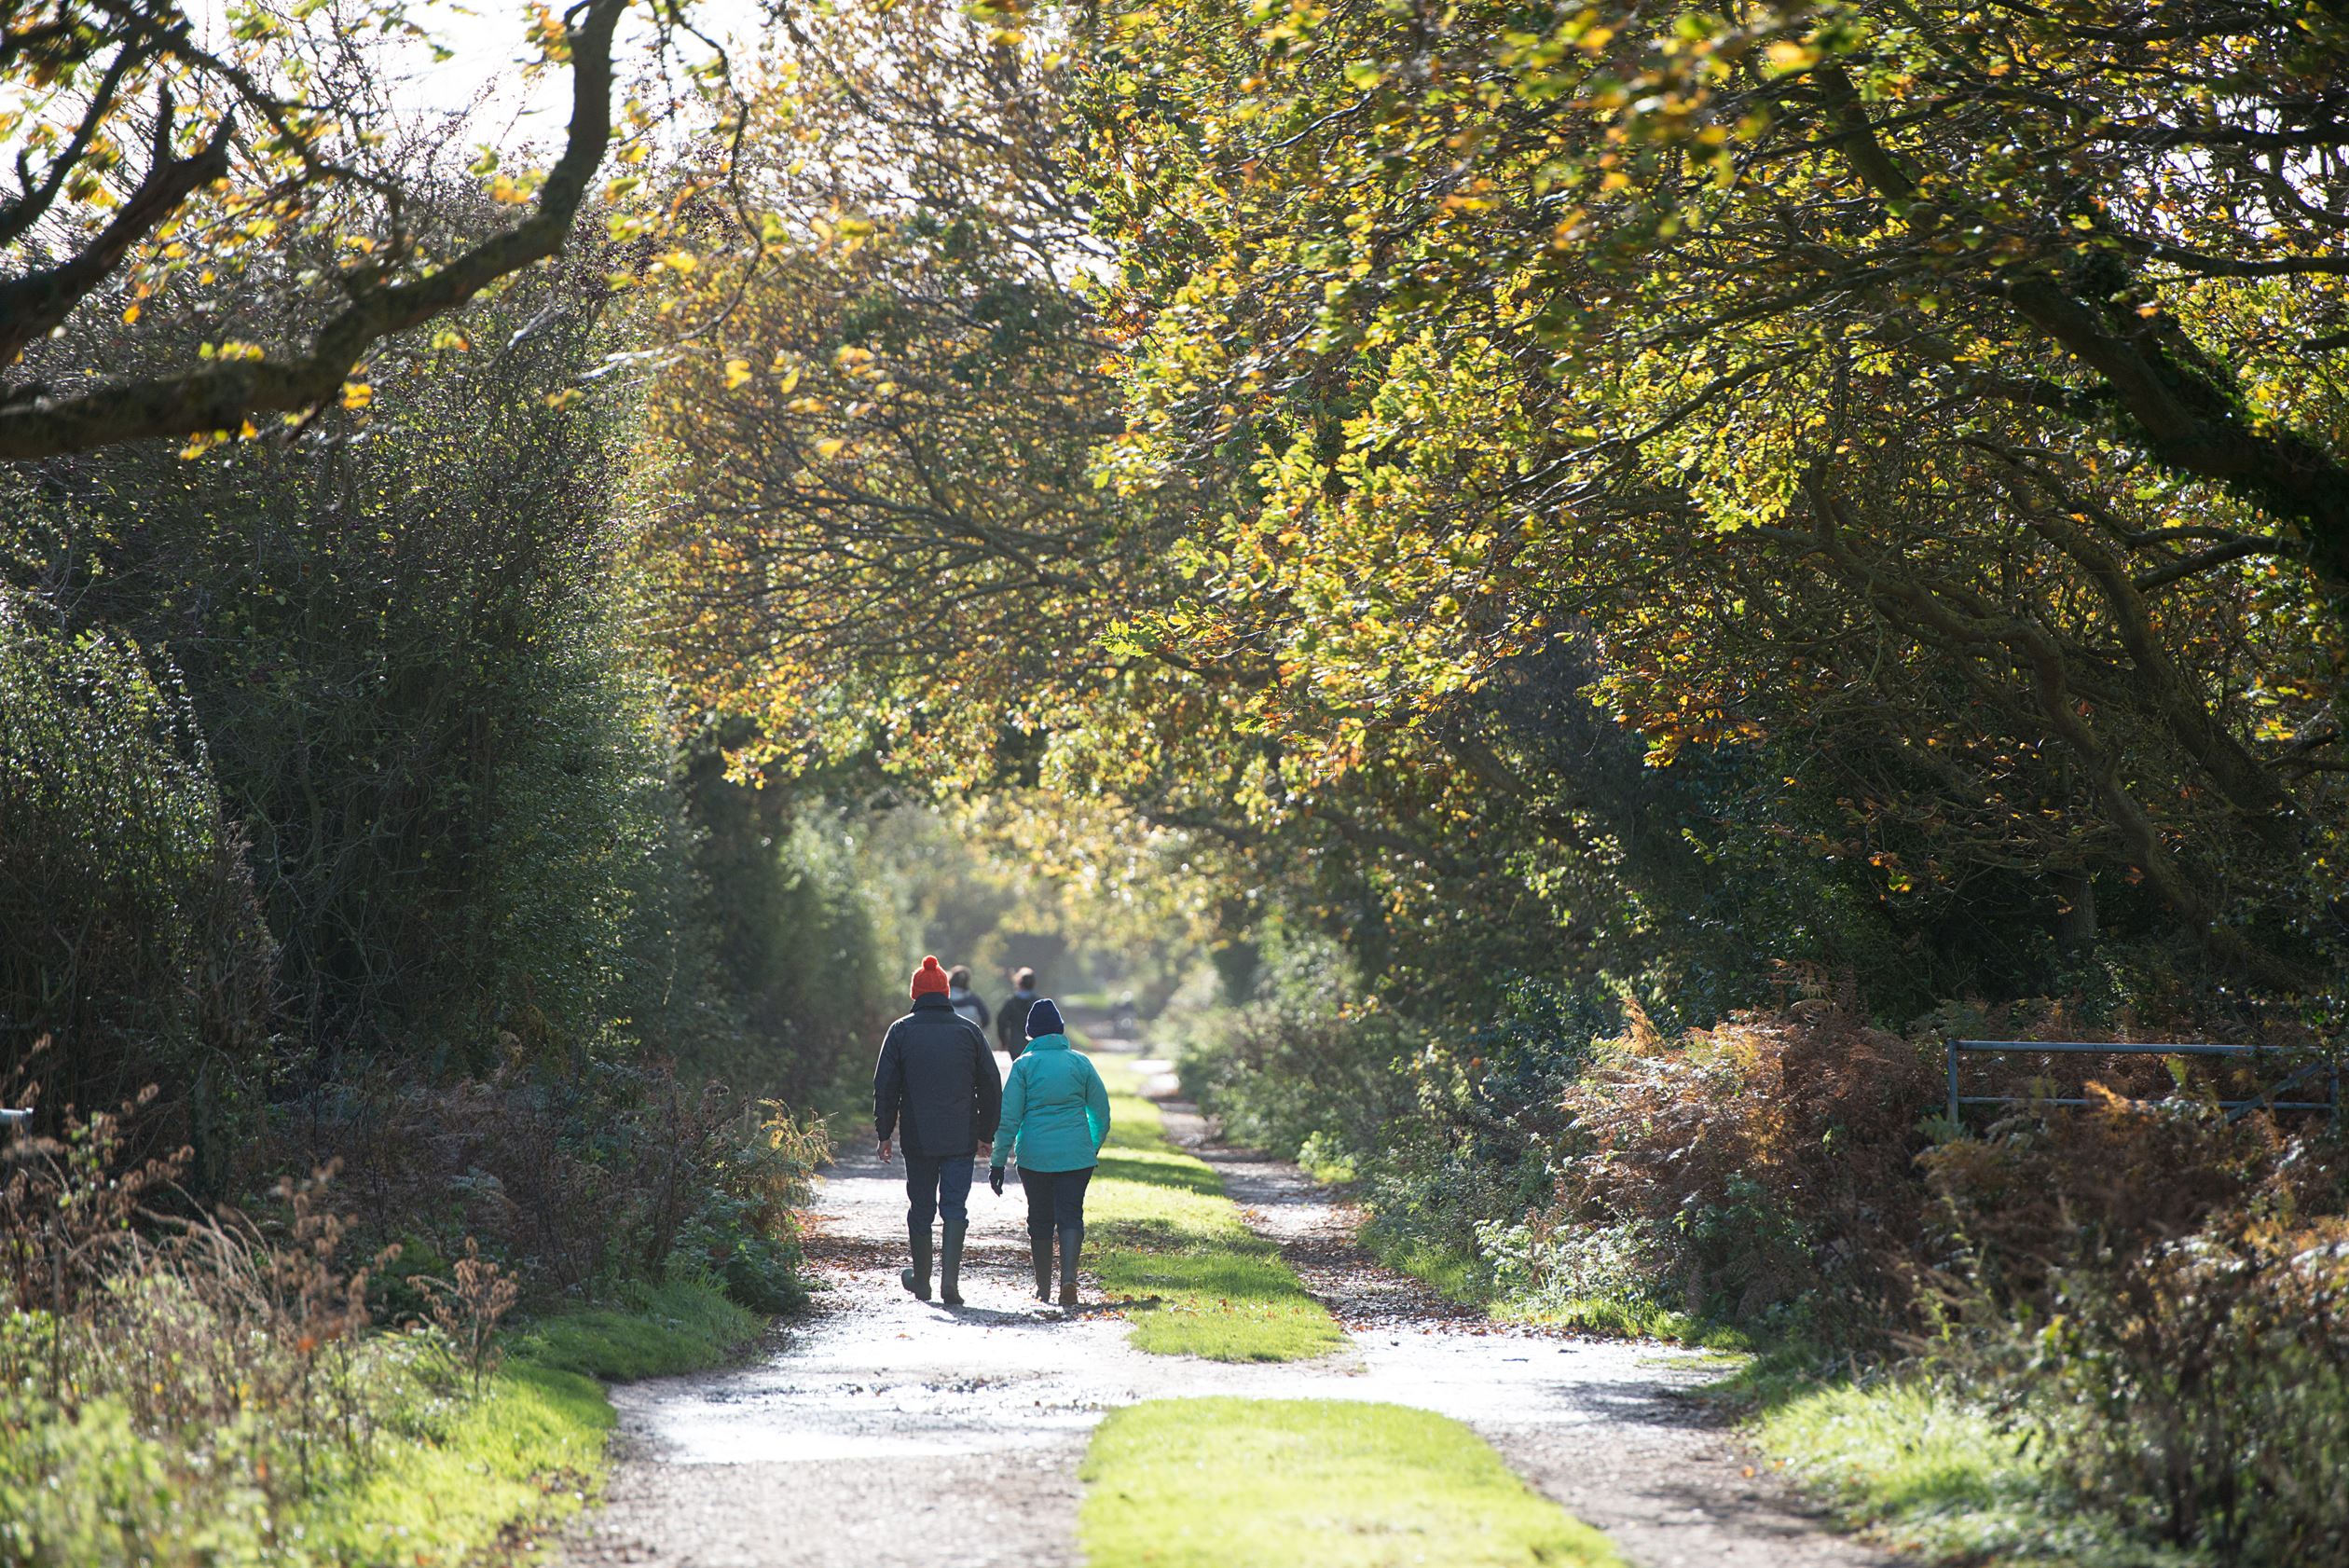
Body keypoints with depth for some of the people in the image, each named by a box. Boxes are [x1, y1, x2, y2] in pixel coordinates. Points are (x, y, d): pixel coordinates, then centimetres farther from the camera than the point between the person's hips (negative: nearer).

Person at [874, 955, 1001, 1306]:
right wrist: (987, 1133, 14)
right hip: (961, 1139, 0)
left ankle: (921, 1279, 22)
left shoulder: (901, 1031, -1)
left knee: (920, 1209, 12)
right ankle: (950, 1279, -13)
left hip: (918, 1139, 0)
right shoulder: (969, 1031, 2)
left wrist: (884, 1133, 6)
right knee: (955, 1208, 1)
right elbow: (991, 1087, 6)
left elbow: (884, 1086, -1)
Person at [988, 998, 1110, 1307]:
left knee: (1040, 1219, 11)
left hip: (1034, 1155, 0)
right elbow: (1101, 1113, 8)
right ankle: (1069, 1276, -21)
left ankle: (1043, 1288, 18)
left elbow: (1008, 1117, -4)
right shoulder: (1080, 1063, 4)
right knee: (1070, 1215, 0)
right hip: (1076, 1155, 1)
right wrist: (1094, 1148, 24)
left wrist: (998, 1161, -1)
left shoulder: (1024, 1064, -1)